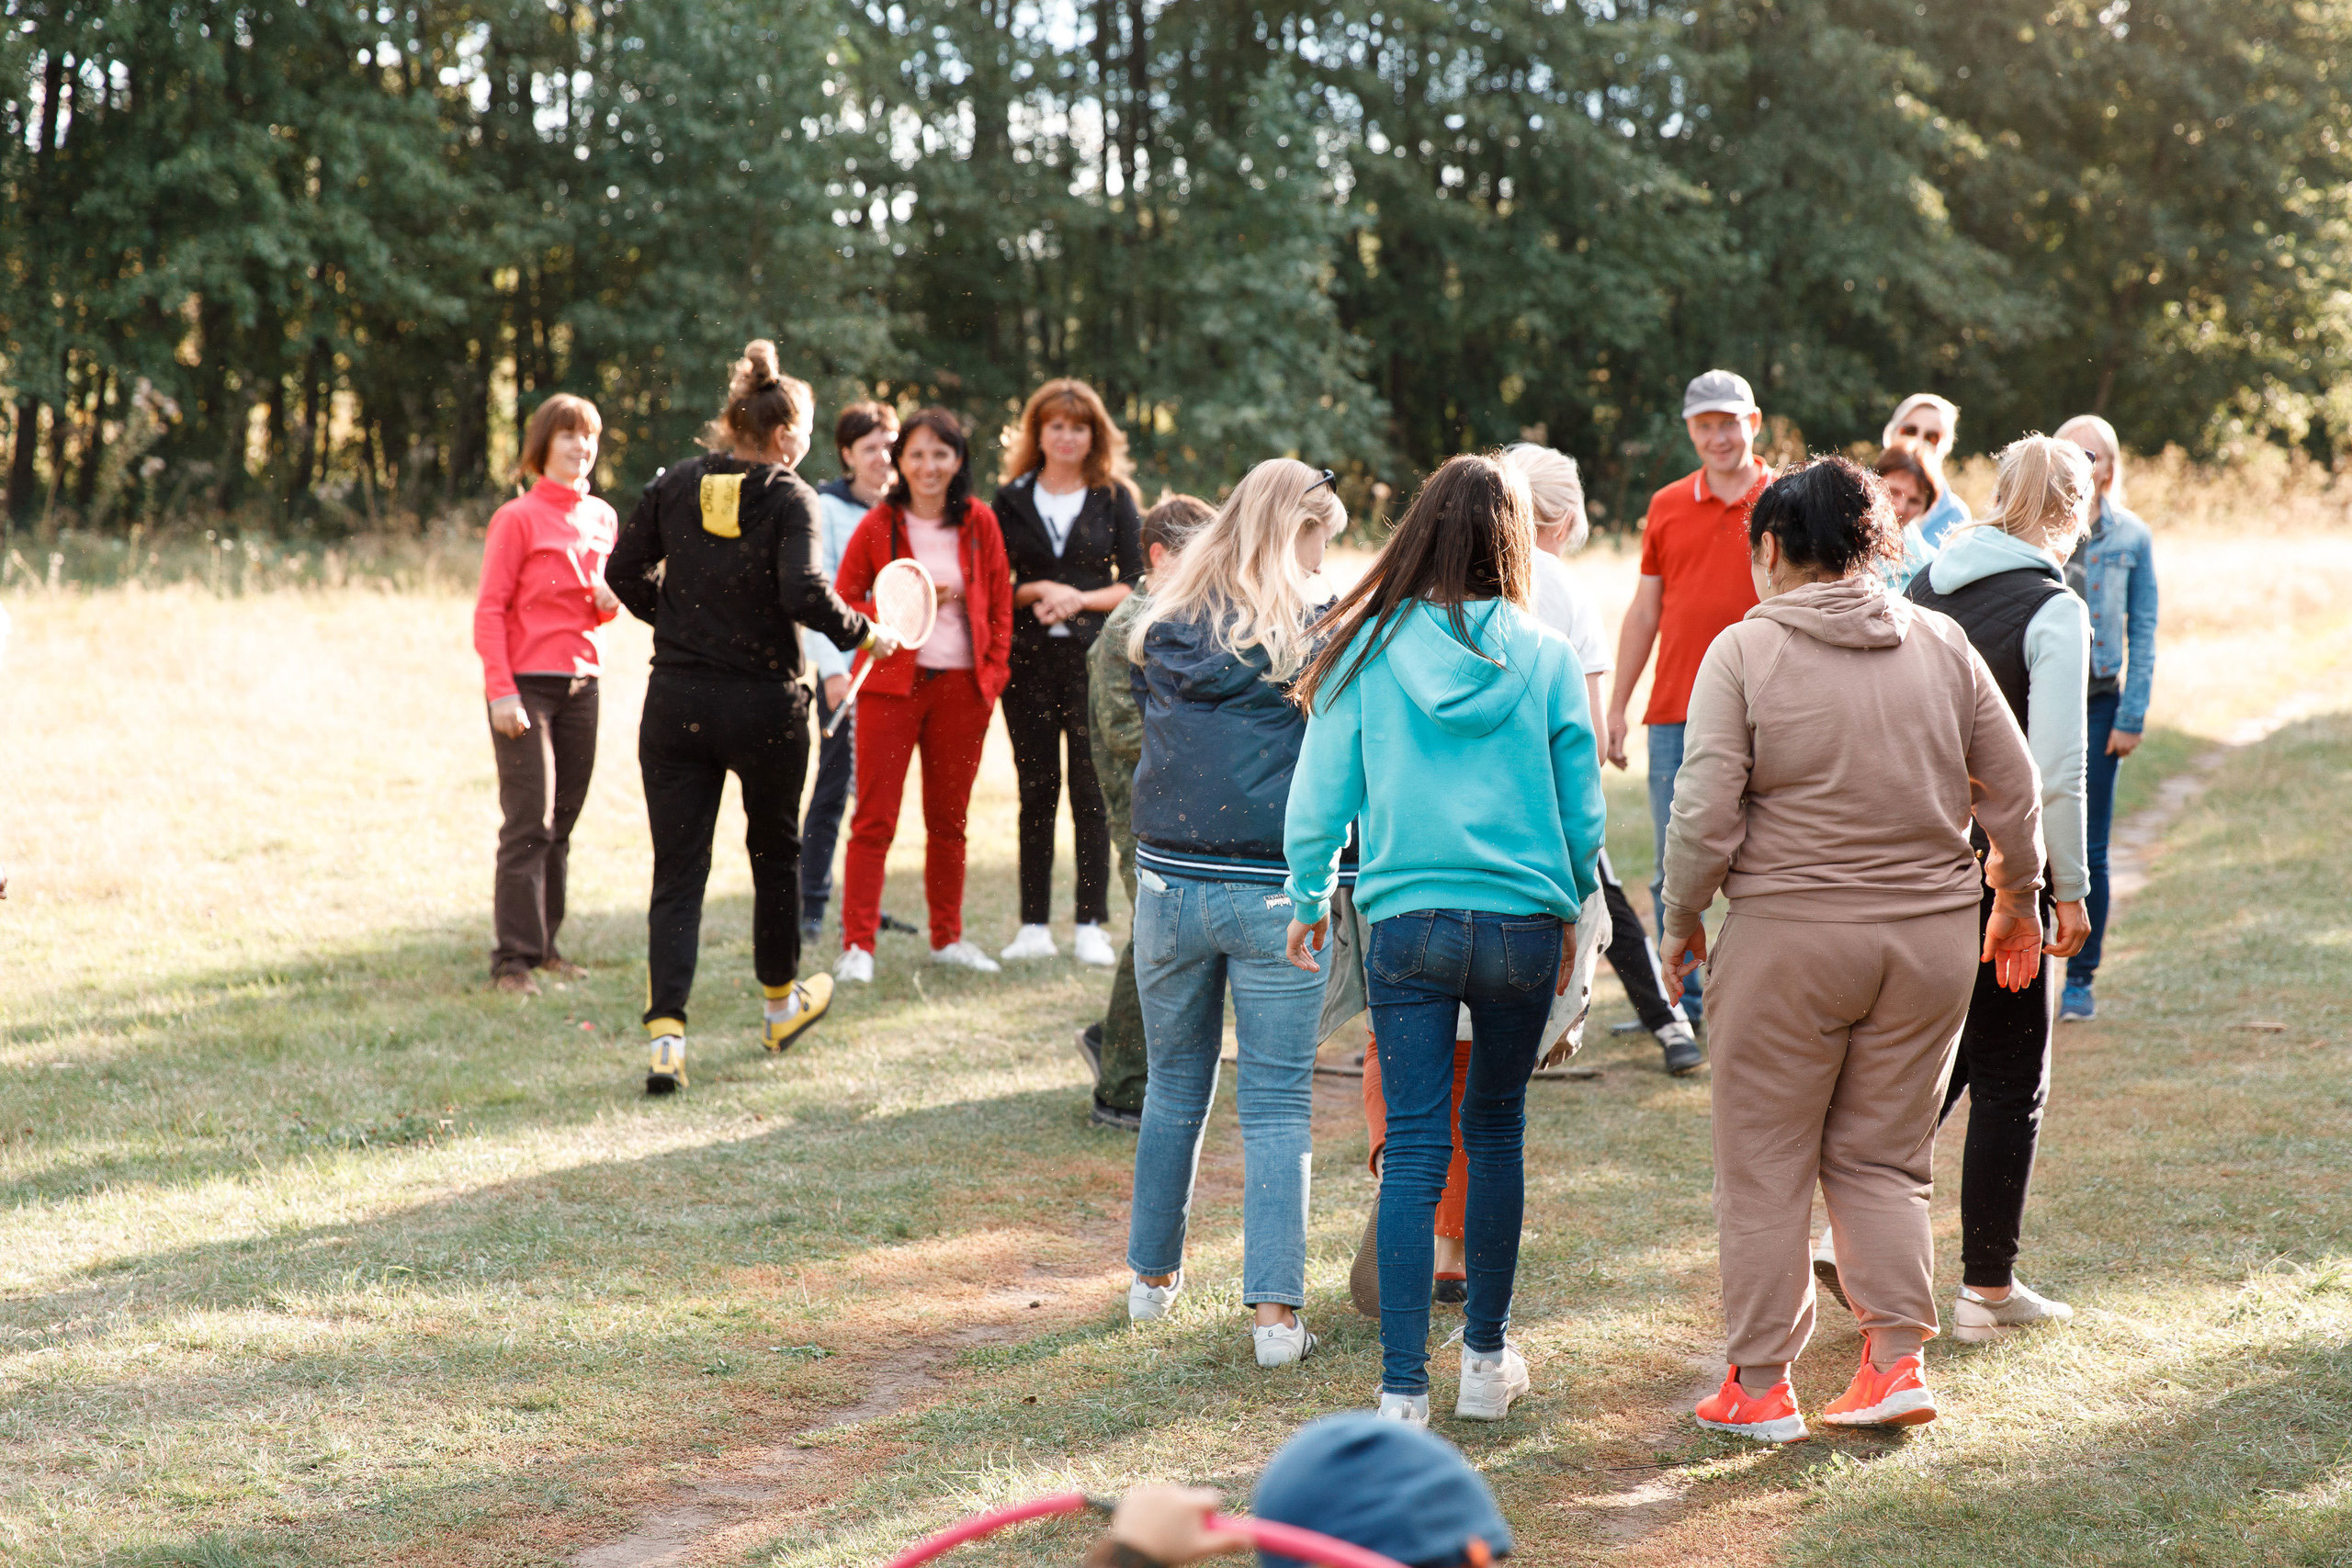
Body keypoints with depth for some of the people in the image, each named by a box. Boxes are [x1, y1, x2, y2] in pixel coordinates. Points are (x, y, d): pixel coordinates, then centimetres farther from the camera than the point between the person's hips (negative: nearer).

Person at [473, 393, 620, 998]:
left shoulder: (602, 518, 12)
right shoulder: (518, 518, -7)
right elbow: (490, 611, -9)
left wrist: (611, 601, 0)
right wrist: (501, 690, -17)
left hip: (581, 681, 6)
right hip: (526, 684, -6)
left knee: (562, 822, 8)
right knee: (529, 824, -8)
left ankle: (544, 945, 15)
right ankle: (513, 960, -6)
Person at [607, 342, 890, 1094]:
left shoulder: (674, 485, 2)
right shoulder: (789, 498, -10)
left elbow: (624, 572, 6)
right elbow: (804, 593, -23)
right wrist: (863, 634, -7)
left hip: (676, 704, 3)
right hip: (765, 707, -2)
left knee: (677, 872, 3)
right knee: (775, 852, 20)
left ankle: (666, 1032, -13)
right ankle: (780, 1003, 39)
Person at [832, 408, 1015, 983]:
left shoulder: (979, 523, 4)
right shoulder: (878, 526, -2)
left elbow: (999, 606, 10)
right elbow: (844, 606, 1)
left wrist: (991, 675, 1)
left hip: (961, 687, 3)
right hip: (890, 683, -3)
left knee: (949, 820, 13)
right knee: (875, 818, -5)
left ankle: (947, 938, 24)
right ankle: (857, 945, -4)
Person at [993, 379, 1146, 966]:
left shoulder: (1115, 498, 7)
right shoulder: (1012, 499, 9)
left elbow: (1135, 583, 4)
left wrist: (1080, 599, -10)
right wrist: (1039, 592, -9)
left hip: (1095, 658, -1)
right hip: (1029, 659, 1)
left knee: (1090, 791, -4)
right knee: (1036, 791, 3)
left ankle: (1091, 928, -1)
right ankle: (1034, 926, 6)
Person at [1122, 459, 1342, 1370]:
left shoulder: (1162, 630, 5)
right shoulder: (1311, 637, -9)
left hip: (1167, 884, 4)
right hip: (1271, 894, -4)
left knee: (1175, 1088, 20)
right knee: (1278, 1106, 2)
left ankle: (1154, 1275, 31)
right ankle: (1276, 1311, -2)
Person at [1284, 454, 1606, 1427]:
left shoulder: (1368, 650, -4)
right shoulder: (1546, 658, -3)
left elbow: (1320, 794, -1)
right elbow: (1581, 807, 3)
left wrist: (1308, 899, 14)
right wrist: (1571, 908, 19)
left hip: (1406, 920, -1)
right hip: (1522, 922, 1)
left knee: (1414, 1150, 1)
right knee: (1496, 1131, 17)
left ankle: (1403, 1390, -2)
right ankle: (1486, 1359, 26)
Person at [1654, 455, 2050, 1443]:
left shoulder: (1744, 651, -7)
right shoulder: (1943, 646, 4)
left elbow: (1705, 816, -12)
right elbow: (2014, 794, 9)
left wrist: (1682, 923, 3)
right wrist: (2015, 898, 24)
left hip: (1787, 940, -4)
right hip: (1931, 936, 4)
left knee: (1765, 1171, 8)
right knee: (1884, 1159, 17)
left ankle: (1759, 1387, 13)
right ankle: (1896, 1360, 10)